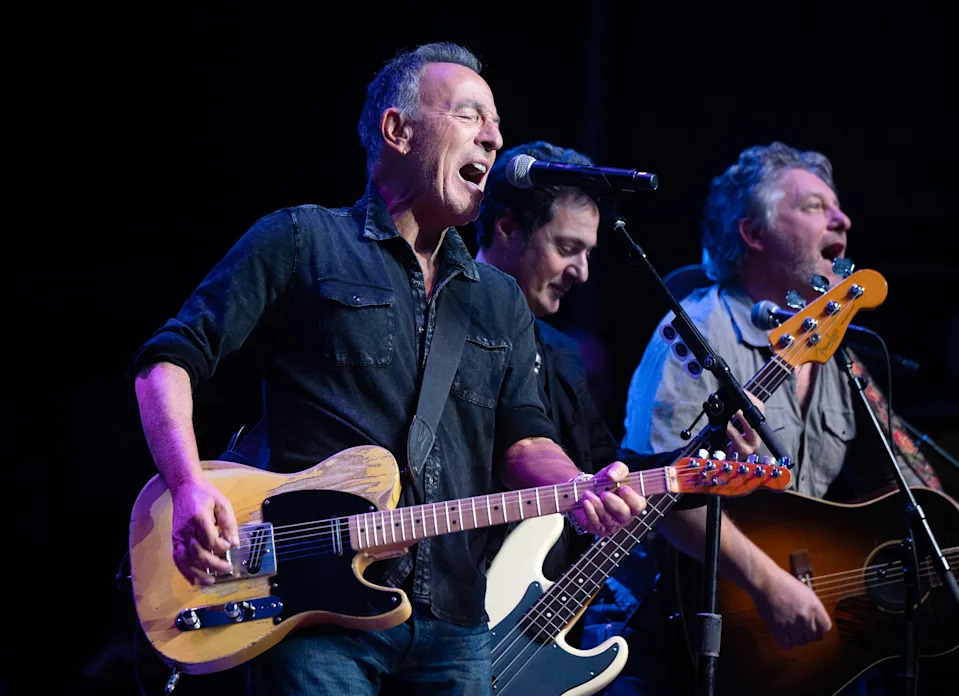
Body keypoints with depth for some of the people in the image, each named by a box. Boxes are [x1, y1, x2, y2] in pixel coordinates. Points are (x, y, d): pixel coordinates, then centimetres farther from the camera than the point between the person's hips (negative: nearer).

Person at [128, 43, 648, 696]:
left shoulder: (501, 300, 19)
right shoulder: (300, 243, 3)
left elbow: (524, 441, 13)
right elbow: (170, 360, -1)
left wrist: (581, 492, -10)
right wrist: (190, 489, -17)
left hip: (454, 624, 5)